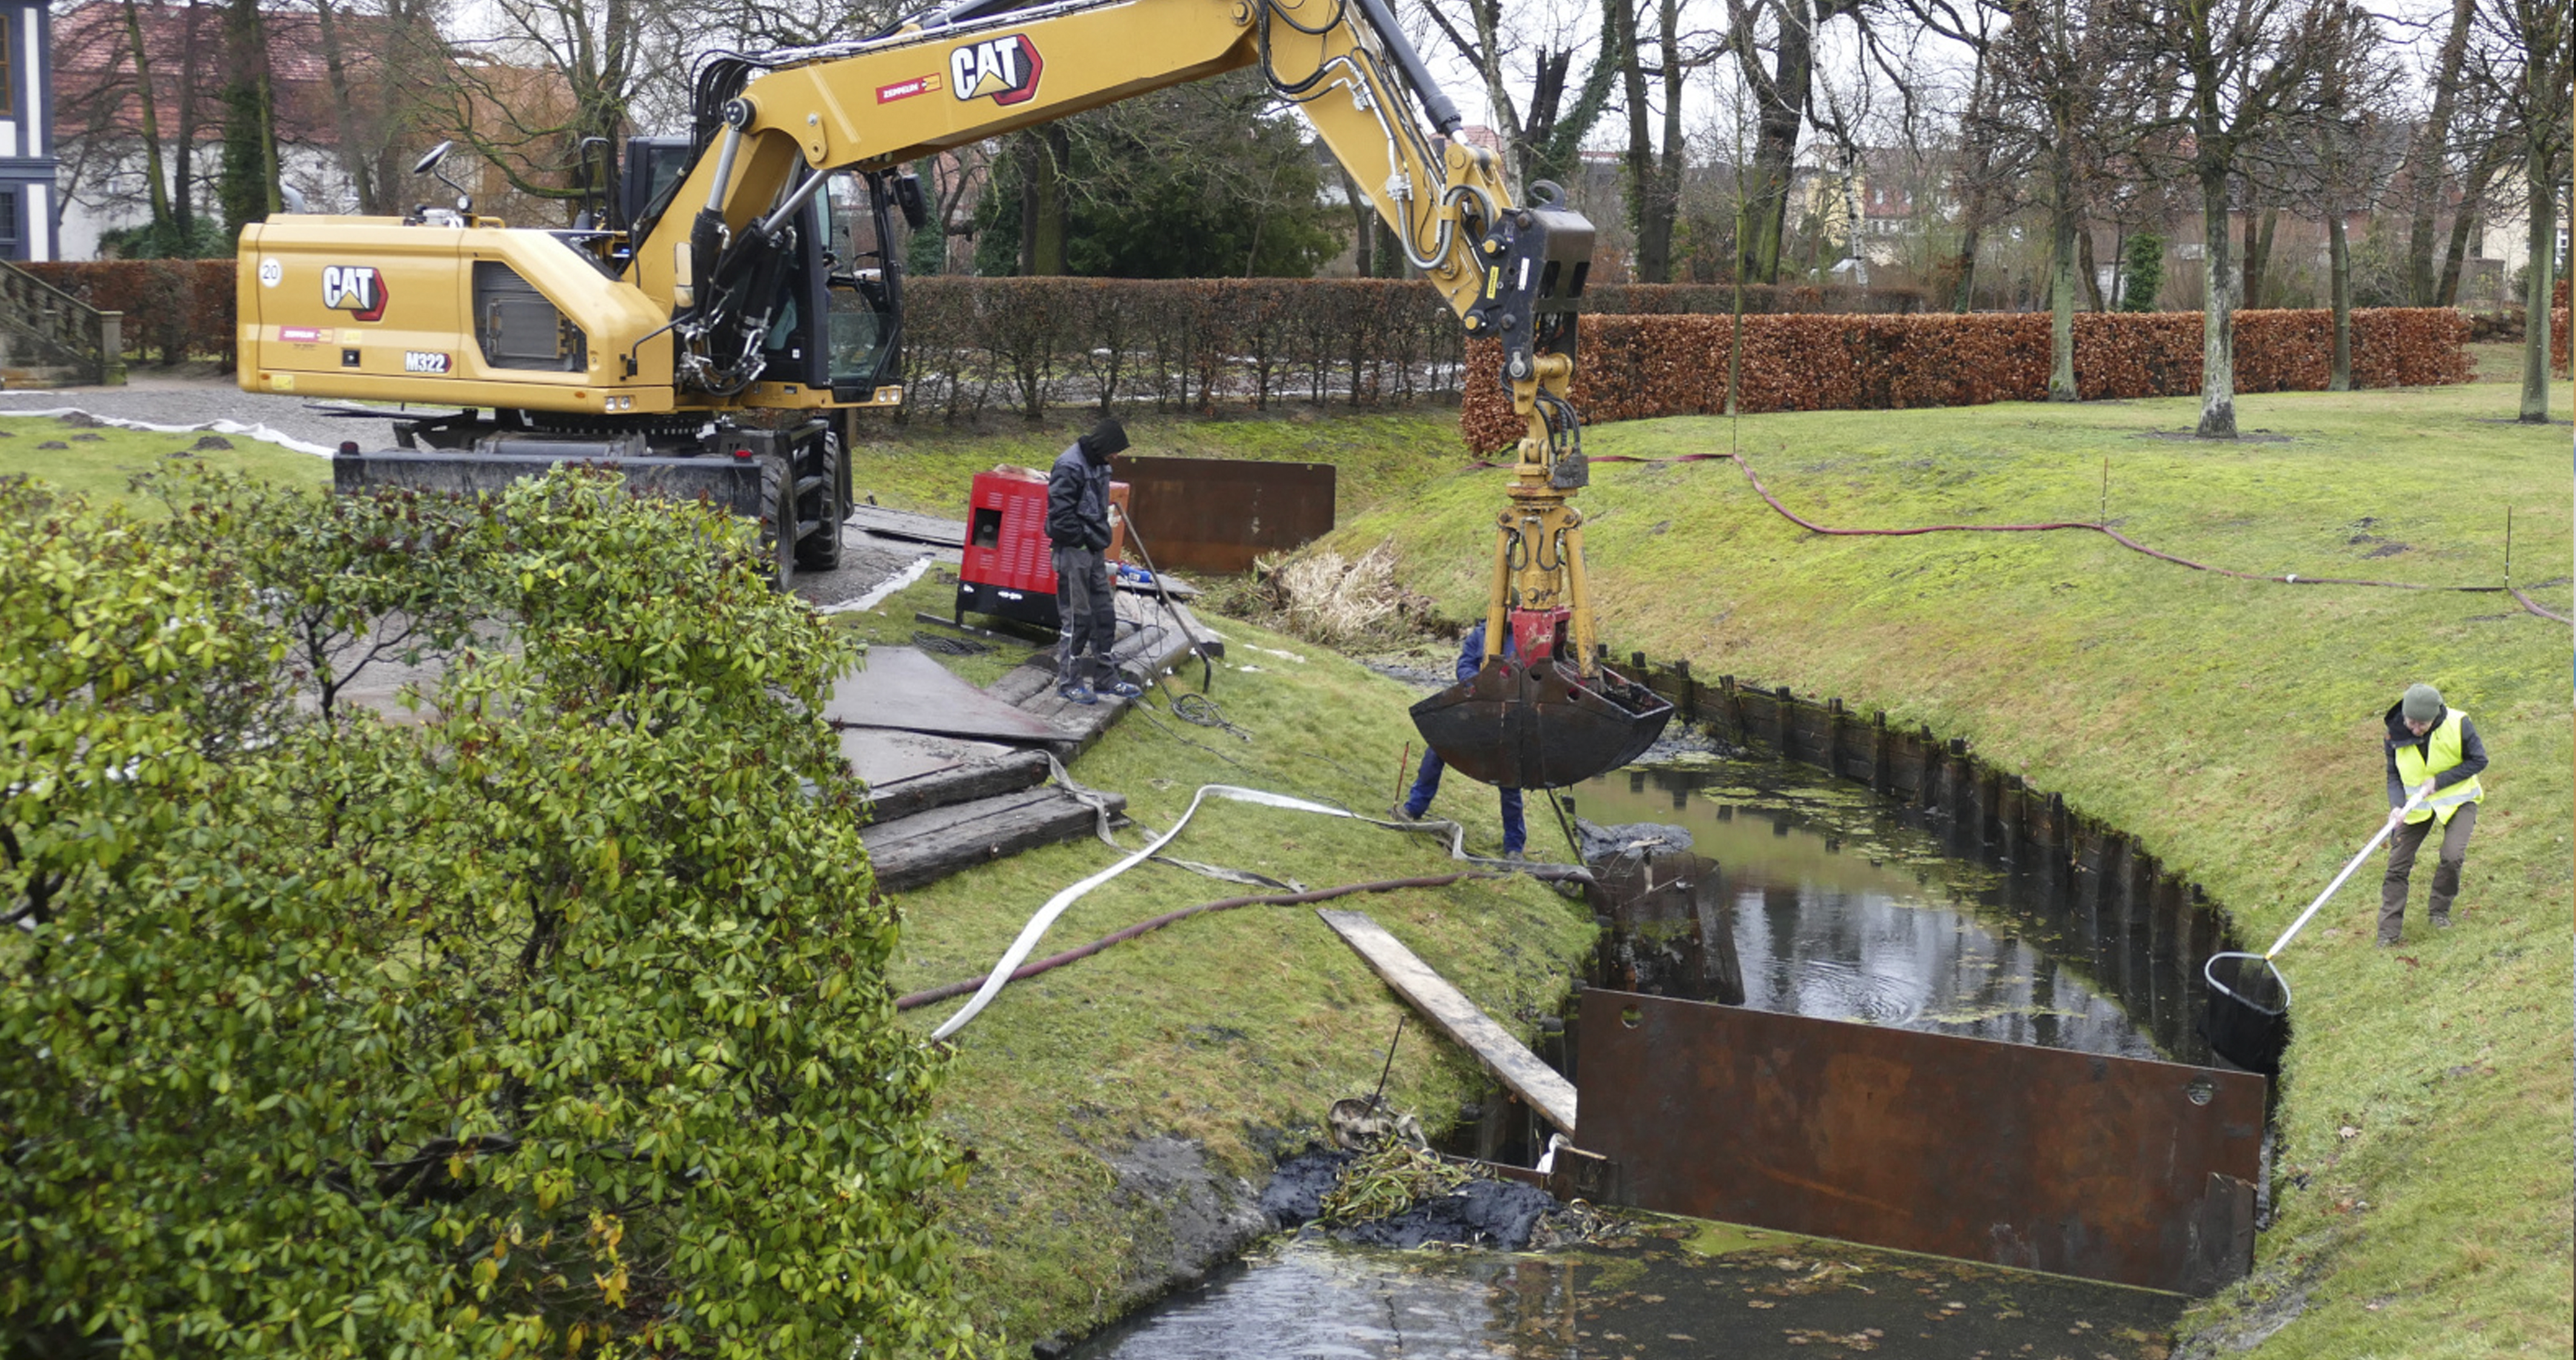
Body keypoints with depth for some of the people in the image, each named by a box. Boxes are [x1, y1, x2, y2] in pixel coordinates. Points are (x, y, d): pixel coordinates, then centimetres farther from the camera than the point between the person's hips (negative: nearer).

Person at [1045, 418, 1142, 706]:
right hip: (1074, 552, -9)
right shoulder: (1069, 467, -18)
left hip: (1094, 550, 9)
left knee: (1105, 614, 14)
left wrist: (1101, 539, 13)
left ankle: (1104, 675, 25)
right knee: (1076, 617, -3)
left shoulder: (1098, 466, 11)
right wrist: (1084, 538, -15)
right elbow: (1061, 513, -21)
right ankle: (1068, 681, 6)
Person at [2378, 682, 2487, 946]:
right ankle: (2388, 931, 7)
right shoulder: (2396, 733, -17)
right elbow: (2394, 775, -5)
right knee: (2398, 864, -2)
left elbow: (2479, 761, -13)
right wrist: (2396, 805, -23)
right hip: (2416, 803, 2)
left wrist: (2440, 781, -22)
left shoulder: (2458, 724, -24)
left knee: (2453, 855, -20)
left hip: (2457, 798, -2)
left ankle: (2439, 910, 8)